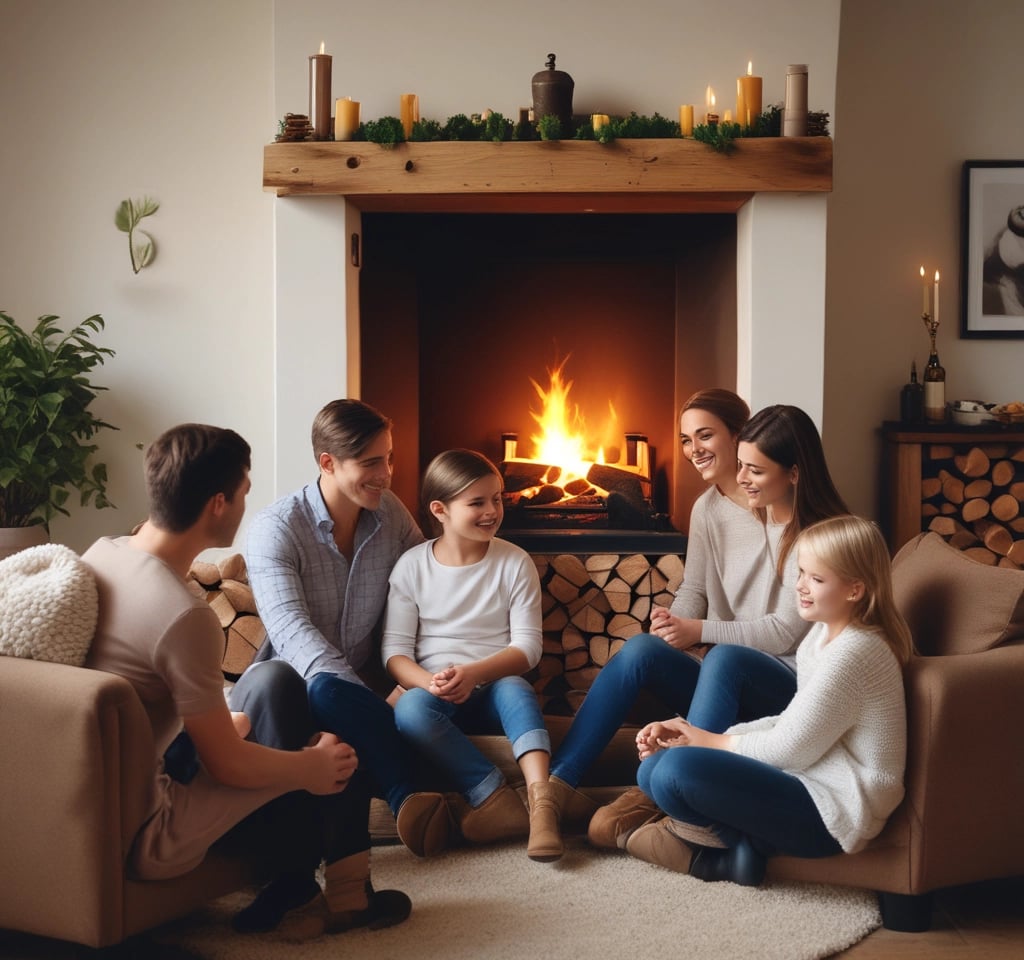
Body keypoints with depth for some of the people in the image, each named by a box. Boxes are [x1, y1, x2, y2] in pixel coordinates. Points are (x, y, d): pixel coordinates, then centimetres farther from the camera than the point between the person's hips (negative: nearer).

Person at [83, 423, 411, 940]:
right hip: (137, 835, -8)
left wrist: (223, 723, 20)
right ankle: (292, 897, 31)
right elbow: (227, 765, -17)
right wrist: (313, 766, 0)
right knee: (322, 769, 5)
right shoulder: (185, 615, -27)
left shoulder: (99, 553, -2)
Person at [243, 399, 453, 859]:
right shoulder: (276, 528, -13)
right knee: (330, 689, -38)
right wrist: (369, 703, -35)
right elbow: (291, 632, -24)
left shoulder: (391, 514, 3)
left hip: (366, 684, 3)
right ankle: (405, 798, -32)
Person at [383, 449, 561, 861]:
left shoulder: (515, 562, 0)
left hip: (496, 687, 0)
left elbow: (527, 645, -4)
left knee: (516, 689, -34)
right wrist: (429, 682, -23)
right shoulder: (412, 566, 1)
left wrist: (473, 673, -22)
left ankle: (540, 796, -48)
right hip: (435, 692, 0)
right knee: (410, 709, -33)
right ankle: (493, 794, -34)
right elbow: (395, 649, -1)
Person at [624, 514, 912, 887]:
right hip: (813, 783, 10)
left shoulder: (853, 651, -21)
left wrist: (710, 741, -4)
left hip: (835, 810, -10)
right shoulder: (825, 633, 10)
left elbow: (790, 748, -19)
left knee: (676, 770, -25)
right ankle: (742, 844, -4)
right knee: (652, 768, 4)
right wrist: (695, 735, 0)